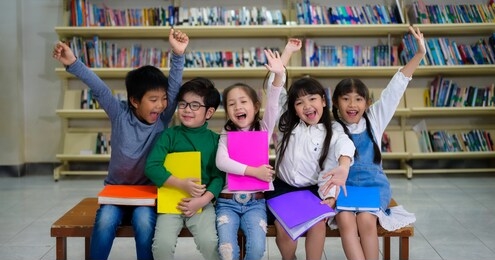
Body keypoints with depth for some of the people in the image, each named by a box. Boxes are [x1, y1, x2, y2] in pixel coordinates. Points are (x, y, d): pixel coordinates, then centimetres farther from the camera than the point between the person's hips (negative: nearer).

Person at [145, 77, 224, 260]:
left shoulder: (215, 140, 4)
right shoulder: (169, 135, 1)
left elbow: (219, 176, -1)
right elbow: (151, 167, -10)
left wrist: (202, 200, -16)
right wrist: (182, 184, -18)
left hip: (202, 201, 0)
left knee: (209, 242, -22)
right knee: (162, 244, -20)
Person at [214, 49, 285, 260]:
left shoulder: (263, 129, 8)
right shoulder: (227, 135, 6)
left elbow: (273, 104, -9)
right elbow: (221, 162, -12)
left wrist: (279, 75, -24)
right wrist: (254, 171, -18)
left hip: (255, 201, 0)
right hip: (228, 201, 0)